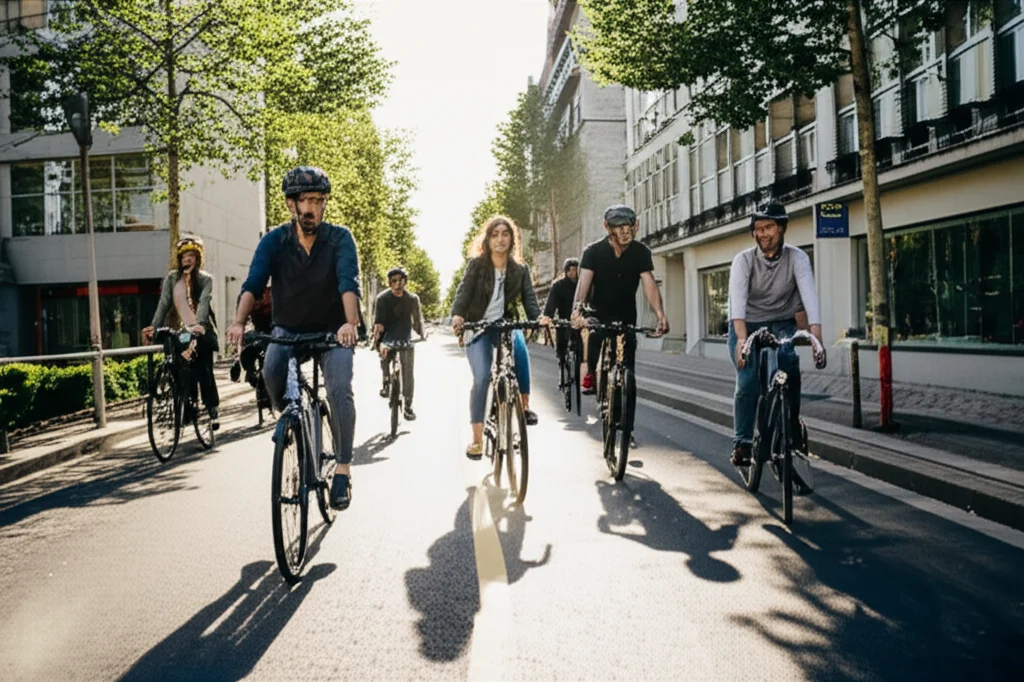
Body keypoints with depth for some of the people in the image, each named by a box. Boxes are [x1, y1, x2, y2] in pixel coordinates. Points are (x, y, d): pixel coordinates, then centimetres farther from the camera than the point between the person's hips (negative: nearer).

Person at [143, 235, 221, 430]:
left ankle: (213, 410, 0)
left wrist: (199, 324, -30)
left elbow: (204, 302, -13)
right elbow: (164, 303, 1)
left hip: (203, 332, -2)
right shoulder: (172, 278, 10)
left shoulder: (205, 278, 3)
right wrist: (153, 326, -12)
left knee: (204, 371, -6)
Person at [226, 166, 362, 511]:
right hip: (288, 330, 2)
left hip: (331, 331, -1)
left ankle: (343, 467, -9)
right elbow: (253, 283, -21)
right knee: (271, 374, -28)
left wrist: (351, 323, -46)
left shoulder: (339, 238, -13)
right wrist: (239, 321, -39)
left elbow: (348, 282, -28)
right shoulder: (274, 241, -9)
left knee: (339, 389, -24)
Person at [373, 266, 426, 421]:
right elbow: (378, 321, -14)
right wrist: (378, 340, -28)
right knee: (384, 355, -21)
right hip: (388, 339, 1)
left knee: (408, 372, -11)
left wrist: (422, 334, -10)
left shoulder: (412, 299, -4)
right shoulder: (383, 298, -10)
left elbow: (417, 319, 5)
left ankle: (407, 406, -5)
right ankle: (386, 382, 11)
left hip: (406, 339, -1)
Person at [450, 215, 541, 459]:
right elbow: (463, 291, -15)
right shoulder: (476, 264, -5)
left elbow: (529, 299, -5)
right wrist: (457, 315, -35)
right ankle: (477, 439, -7)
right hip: (477, 327, -1)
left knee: (519, 344, -35)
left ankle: (524, 404, -20)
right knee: (482, 378, -18)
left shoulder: (520, 269, 2)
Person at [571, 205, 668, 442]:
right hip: (598, 318, 0)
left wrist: (660, 313, -43)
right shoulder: (593, 251, -15)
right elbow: (583, 281, -29)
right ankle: (589, 373, 2)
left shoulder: (641, 252, -12)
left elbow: (649, 282, -25)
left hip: (627, 322, 0)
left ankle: (627, 430, 7)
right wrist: (577, 310, -49)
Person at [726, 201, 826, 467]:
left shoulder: (797, 258, -15)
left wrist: (816, 338, -43)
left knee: (789, 365, -25)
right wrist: (742, 338, -47)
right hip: (746, 325, -1)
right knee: (748, 383, -18)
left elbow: (809, 295, -28)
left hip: (781, 324, 1)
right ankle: (742, 442, -3)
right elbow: (737, 298, -31)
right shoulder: (744, 260, -17)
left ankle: (793, 427, -3)